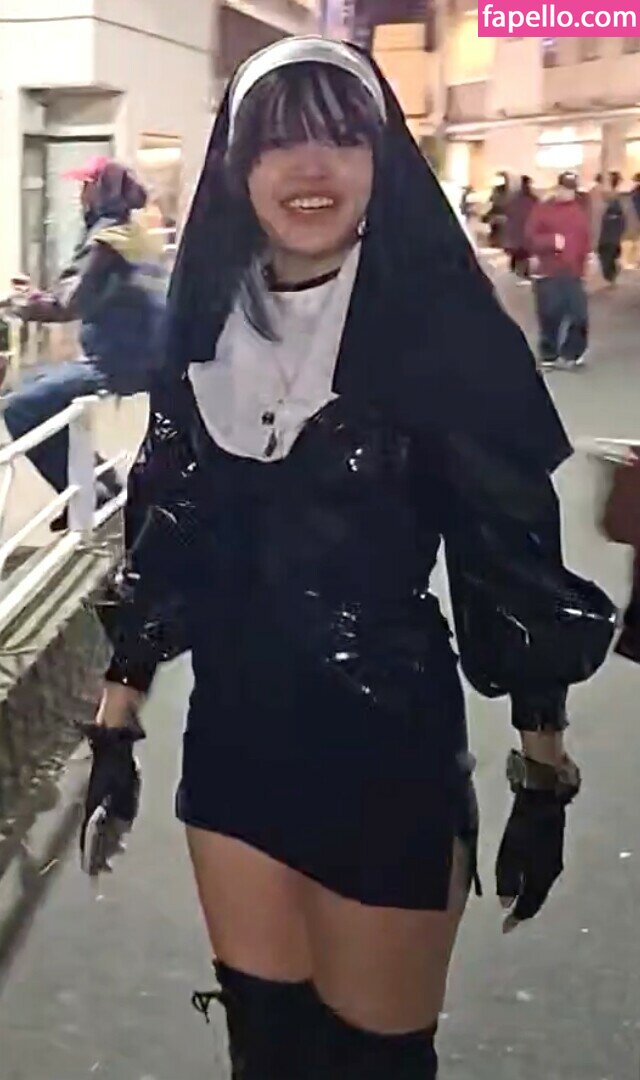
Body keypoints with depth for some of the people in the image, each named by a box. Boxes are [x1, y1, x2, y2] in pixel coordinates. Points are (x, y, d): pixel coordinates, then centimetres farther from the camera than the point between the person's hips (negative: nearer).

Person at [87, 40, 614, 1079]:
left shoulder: (445, 328, -12)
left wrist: (545, 773, -5)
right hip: (231, 738, 4)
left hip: (389, 746, -4)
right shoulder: (205, 329, 1)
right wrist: (115, 727, 7)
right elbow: (162, 540, 6)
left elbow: (518, 556, -8)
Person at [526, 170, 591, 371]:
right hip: (549, 274, -3)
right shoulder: (542, 209, -1)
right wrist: (552, 241, -18)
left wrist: (584, 262, 2)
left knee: (578, 314, -1)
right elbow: (530, 238, -6)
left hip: (573, 274, 3)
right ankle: (548, 355, 15)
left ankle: (571, 354, 11)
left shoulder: (580, 212, 10)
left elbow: (585, 241, 12)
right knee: (549, 315, 1)